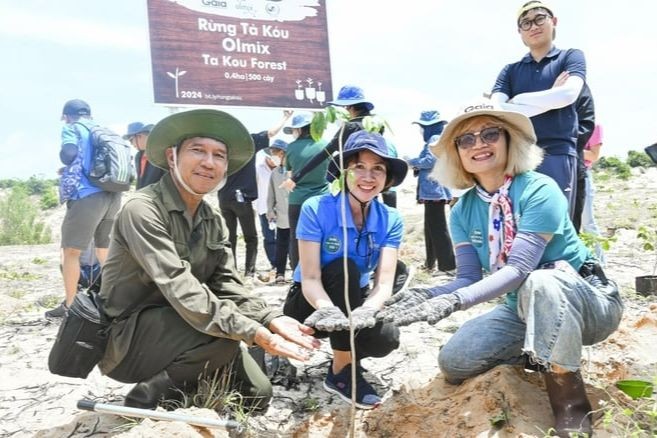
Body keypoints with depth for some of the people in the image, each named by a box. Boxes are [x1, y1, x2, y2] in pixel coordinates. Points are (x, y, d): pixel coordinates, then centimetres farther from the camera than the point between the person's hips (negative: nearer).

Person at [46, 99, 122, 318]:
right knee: (105, 250, 17)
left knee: (71, 250, 3)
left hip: (87, 196, -6)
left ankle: (69, 305, 6)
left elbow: (68, 155, -14)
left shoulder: (72, 128, 3)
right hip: (113, 195, 6)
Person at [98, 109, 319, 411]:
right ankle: (146, 399, -8)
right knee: (223, 337, -30)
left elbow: (227, 285, -4)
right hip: (127, 338, -7)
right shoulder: (143, 210, -22)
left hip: (173, 332, 7)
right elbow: (180, 288, -32)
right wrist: (254, 333, -37)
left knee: (257, 394, 2)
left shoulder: (213, 220, 4)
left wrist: (271, 319, -22)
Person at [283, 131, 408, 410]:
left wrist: (367, 310, -44)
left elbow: (384, 283, -21)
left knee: (385, 340, -28)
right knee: (344, 269, -33)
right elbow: (309, 278, -25)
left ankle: (348, 351, 9)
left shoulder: (391, 219, -11)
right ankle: (342, 371, -20)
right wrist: (328, 309, -47)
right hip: (311, 305, -2)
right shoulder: (316, 209, -21)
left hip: (355, 301, 3)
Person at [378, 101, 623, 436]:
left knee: (542, 282, -40)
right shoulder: (463, 211, -3)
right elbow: (469, 278, -9)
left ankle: (571, 405, -22)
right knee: (454, 362, -9)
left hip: (588, 301, -5)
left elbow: (518, 269, -31)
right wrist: (428, 295, -29)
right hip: (525, 309, 6)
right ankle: (540, 354, 12)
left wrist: (455, 301, -42)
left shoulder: (539, 190, -23)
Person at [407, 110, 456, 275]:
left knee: (438, 228, -9)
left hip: (435, 190, -11)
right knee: (431, 227, 17)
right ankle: (430, 262, 26)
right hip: (433, 190, 11)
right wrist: (416, 164, 7)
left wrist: (411, 161, -7)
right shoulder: (437, 139, 21)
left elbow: (430, 161, -21)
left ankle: (448, 265, -7)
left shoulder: (435, 139, -10)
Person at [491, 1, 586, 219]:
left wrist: (518, 100, 2)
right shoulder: (510, 71, 18)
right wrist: (550, 98, -3)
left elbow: (568, 95, -8)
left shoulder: (571, 57, 13)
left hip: (557, 155, -2)